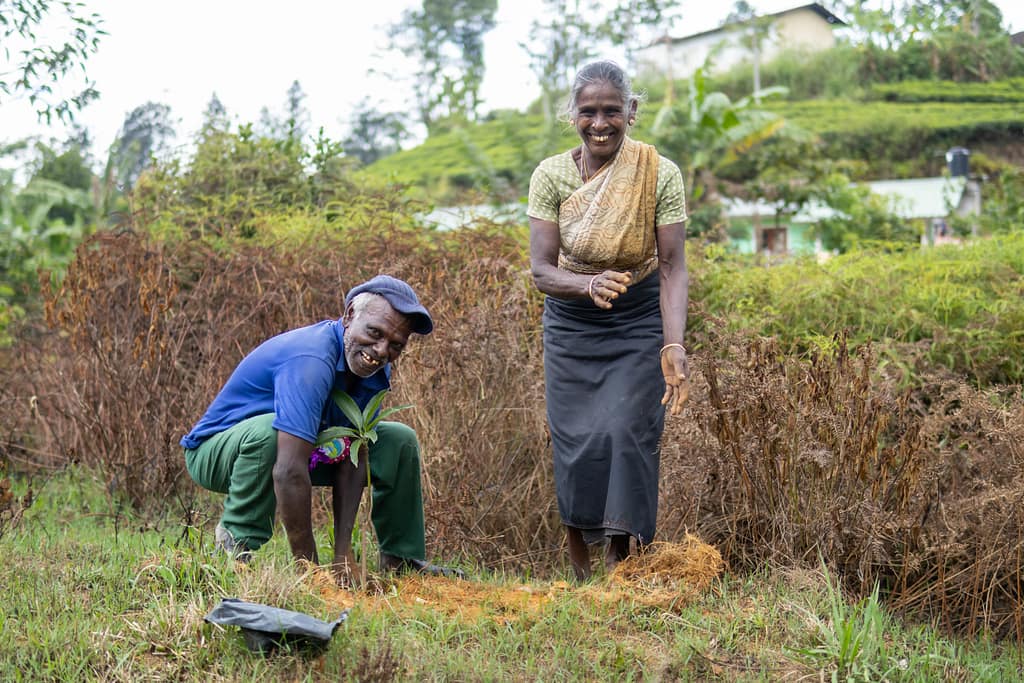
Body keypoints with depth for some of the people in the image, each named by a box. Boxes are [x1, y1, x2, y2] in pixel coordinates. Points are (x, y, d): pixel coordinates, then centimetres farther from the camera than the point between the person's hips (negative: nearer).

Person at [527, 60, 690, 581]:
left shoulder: (660, 175, -15)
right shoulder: (551, 176, -12)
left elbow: (673, 268, -17)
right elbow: (541, 270, -16)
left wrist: (673, 346, -31)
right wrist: (589, 285, -38)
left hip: (639, 325, -1)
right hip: (571, 327, 1)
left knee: (625, 434, -15)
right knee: (575, 442, 0)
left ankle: (619, 564, -5)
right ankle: (579, 570, 19)